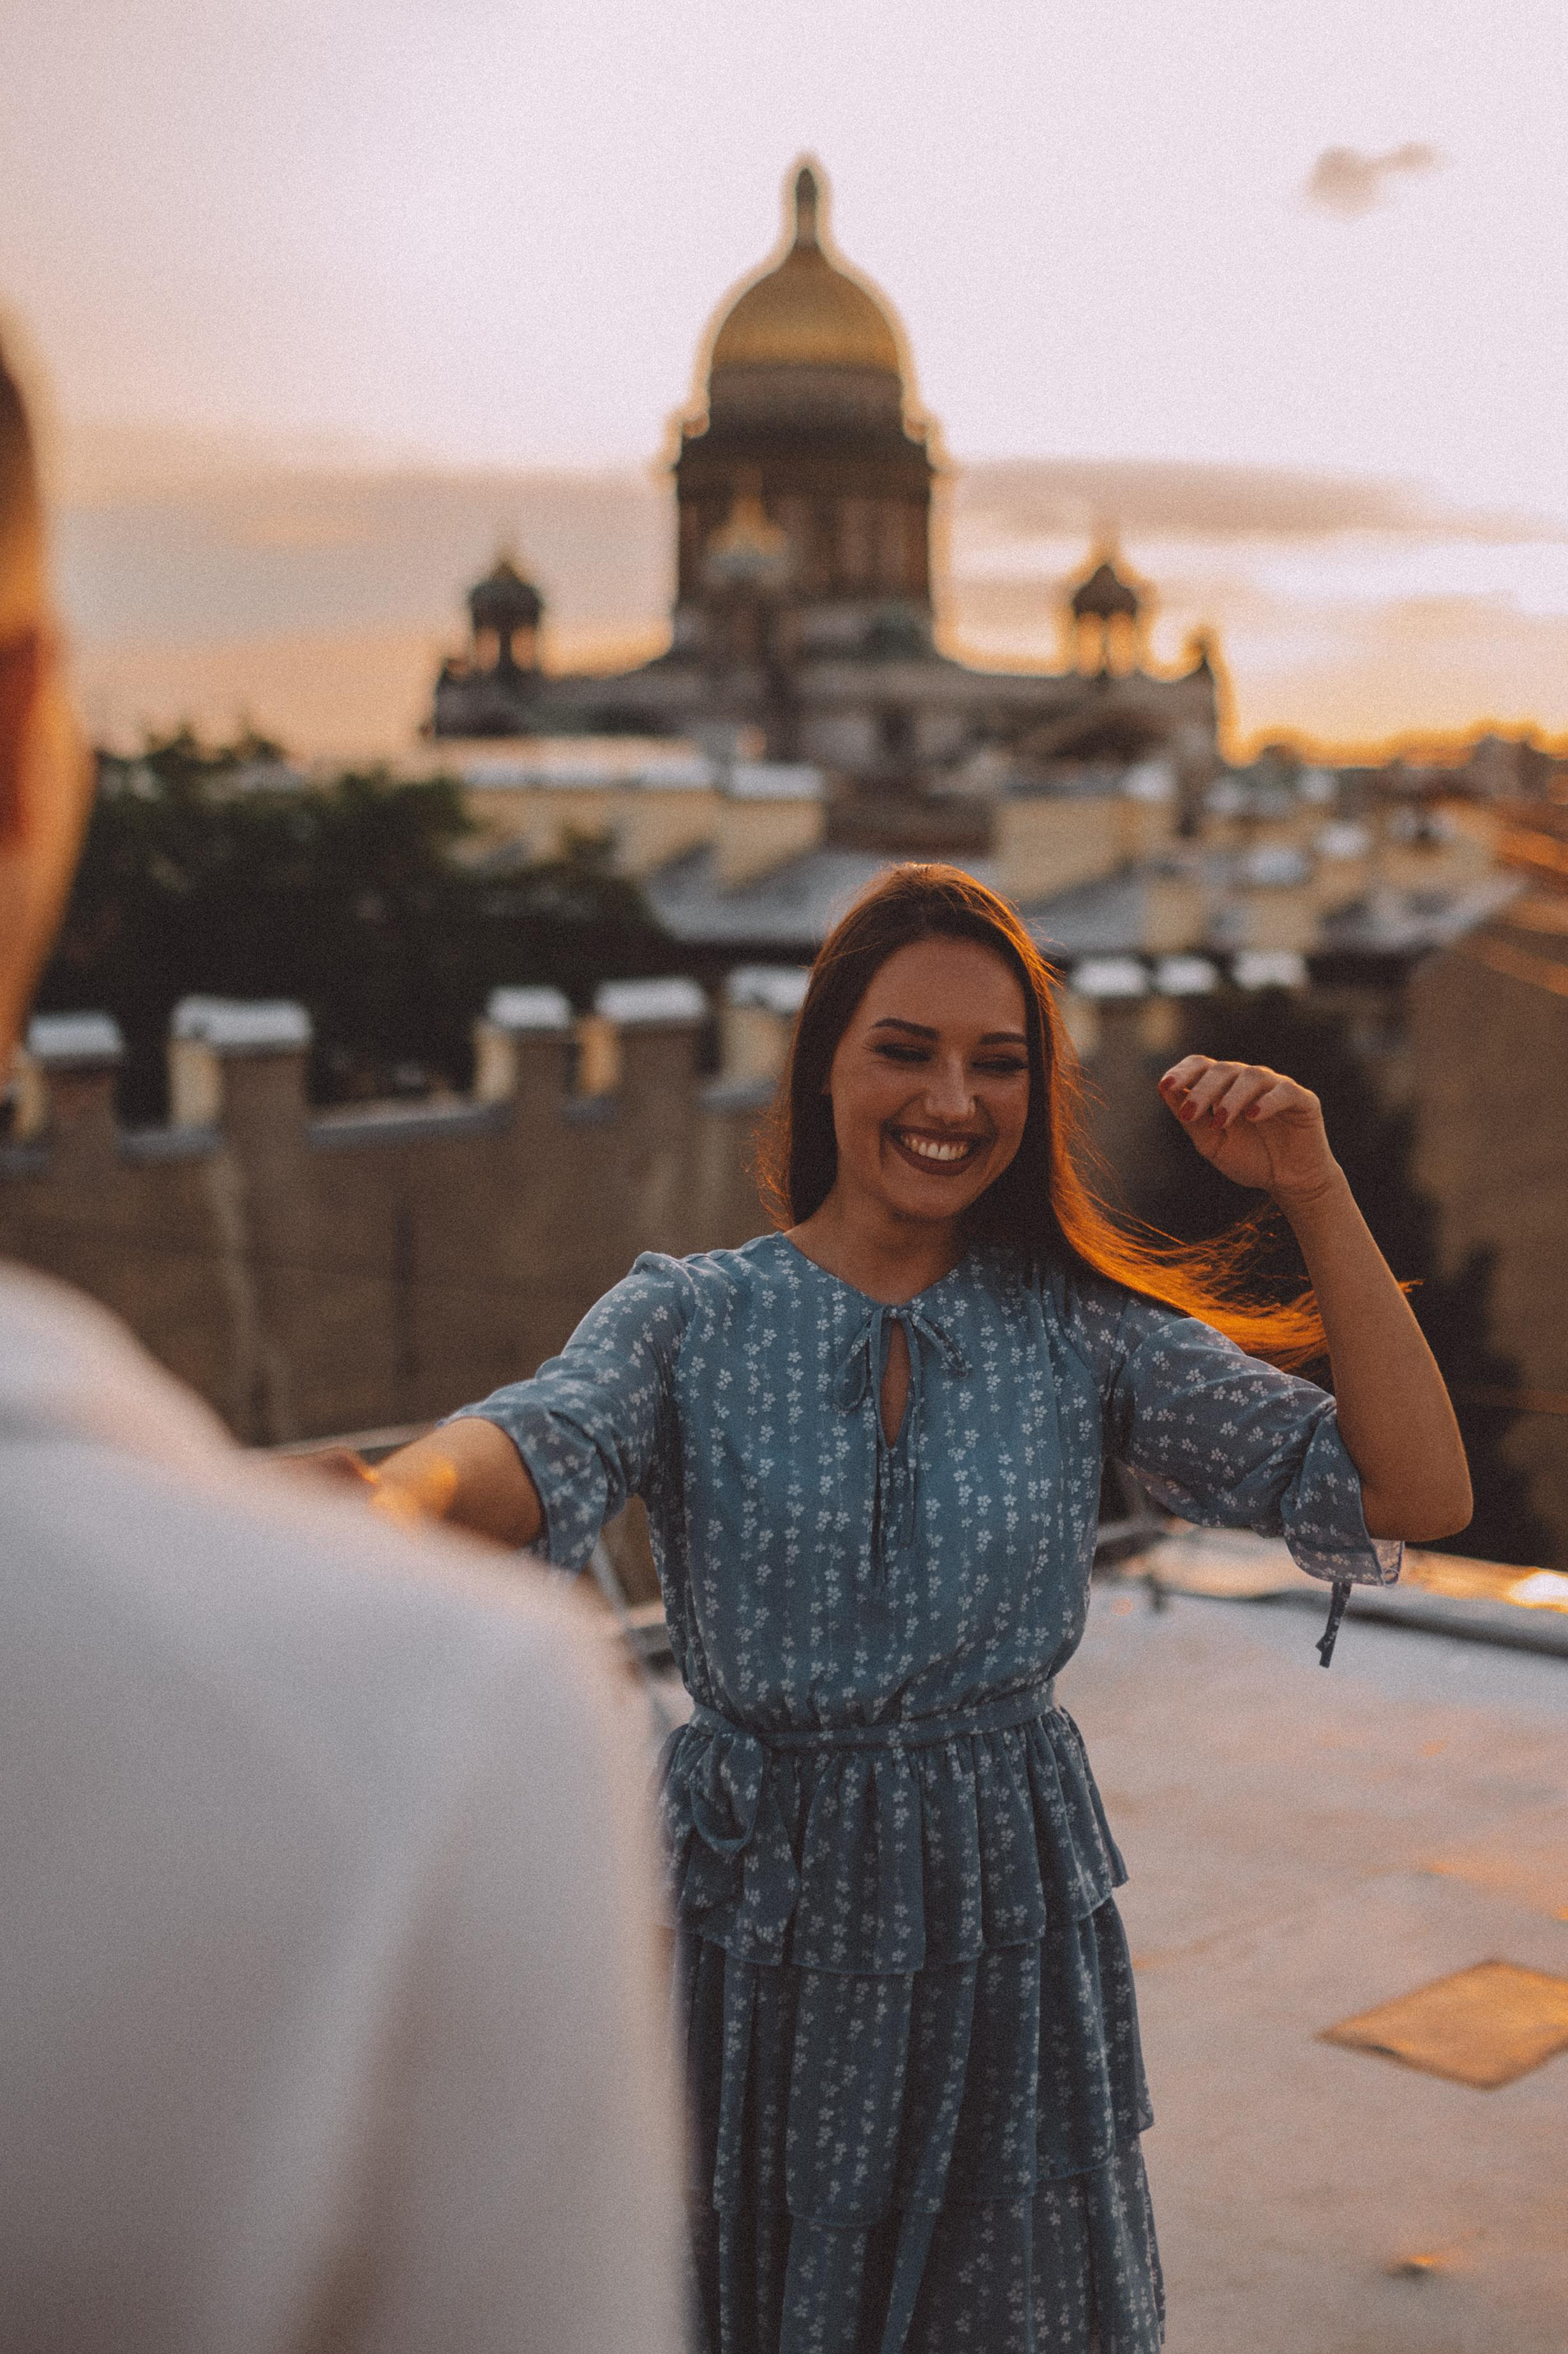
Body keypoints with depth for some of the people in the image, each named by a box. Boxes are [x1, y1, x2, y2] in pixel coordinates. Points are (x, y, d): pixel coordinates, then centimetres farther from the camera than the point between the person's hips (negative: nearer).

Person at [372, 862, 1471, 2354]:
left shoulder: (1078, 1328, -3)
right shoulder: (688, 1319, -4)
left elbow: (1416, 1494, -8)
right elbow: (536, 1455, -25)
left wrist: (1315, 1195, -15)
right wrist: (396, 1498, -49)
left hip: (1011, 1917, 1)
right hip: (767, 1935, 0)